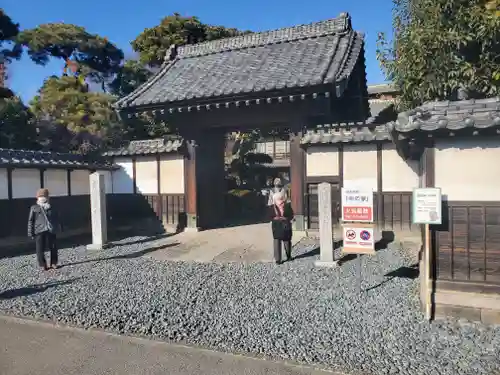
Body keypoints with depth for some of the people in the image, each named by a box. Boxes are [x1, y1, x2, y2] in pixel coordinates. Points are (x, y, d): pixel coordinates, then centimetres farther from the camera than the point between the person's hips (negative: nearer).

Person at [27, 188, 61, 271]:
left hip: (51, 231, 2)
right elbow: (30, 221, 5)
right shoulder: (34, 208, 8)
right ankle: (43, 265, 14)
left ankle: (54, 263, 19)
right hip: (39, 231, -2)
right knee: (40, 249, 0)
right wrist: (30, 233, 0)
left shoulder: (51, 208, 15)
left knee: (53, 248, 5)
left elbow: (56, 220, 19)